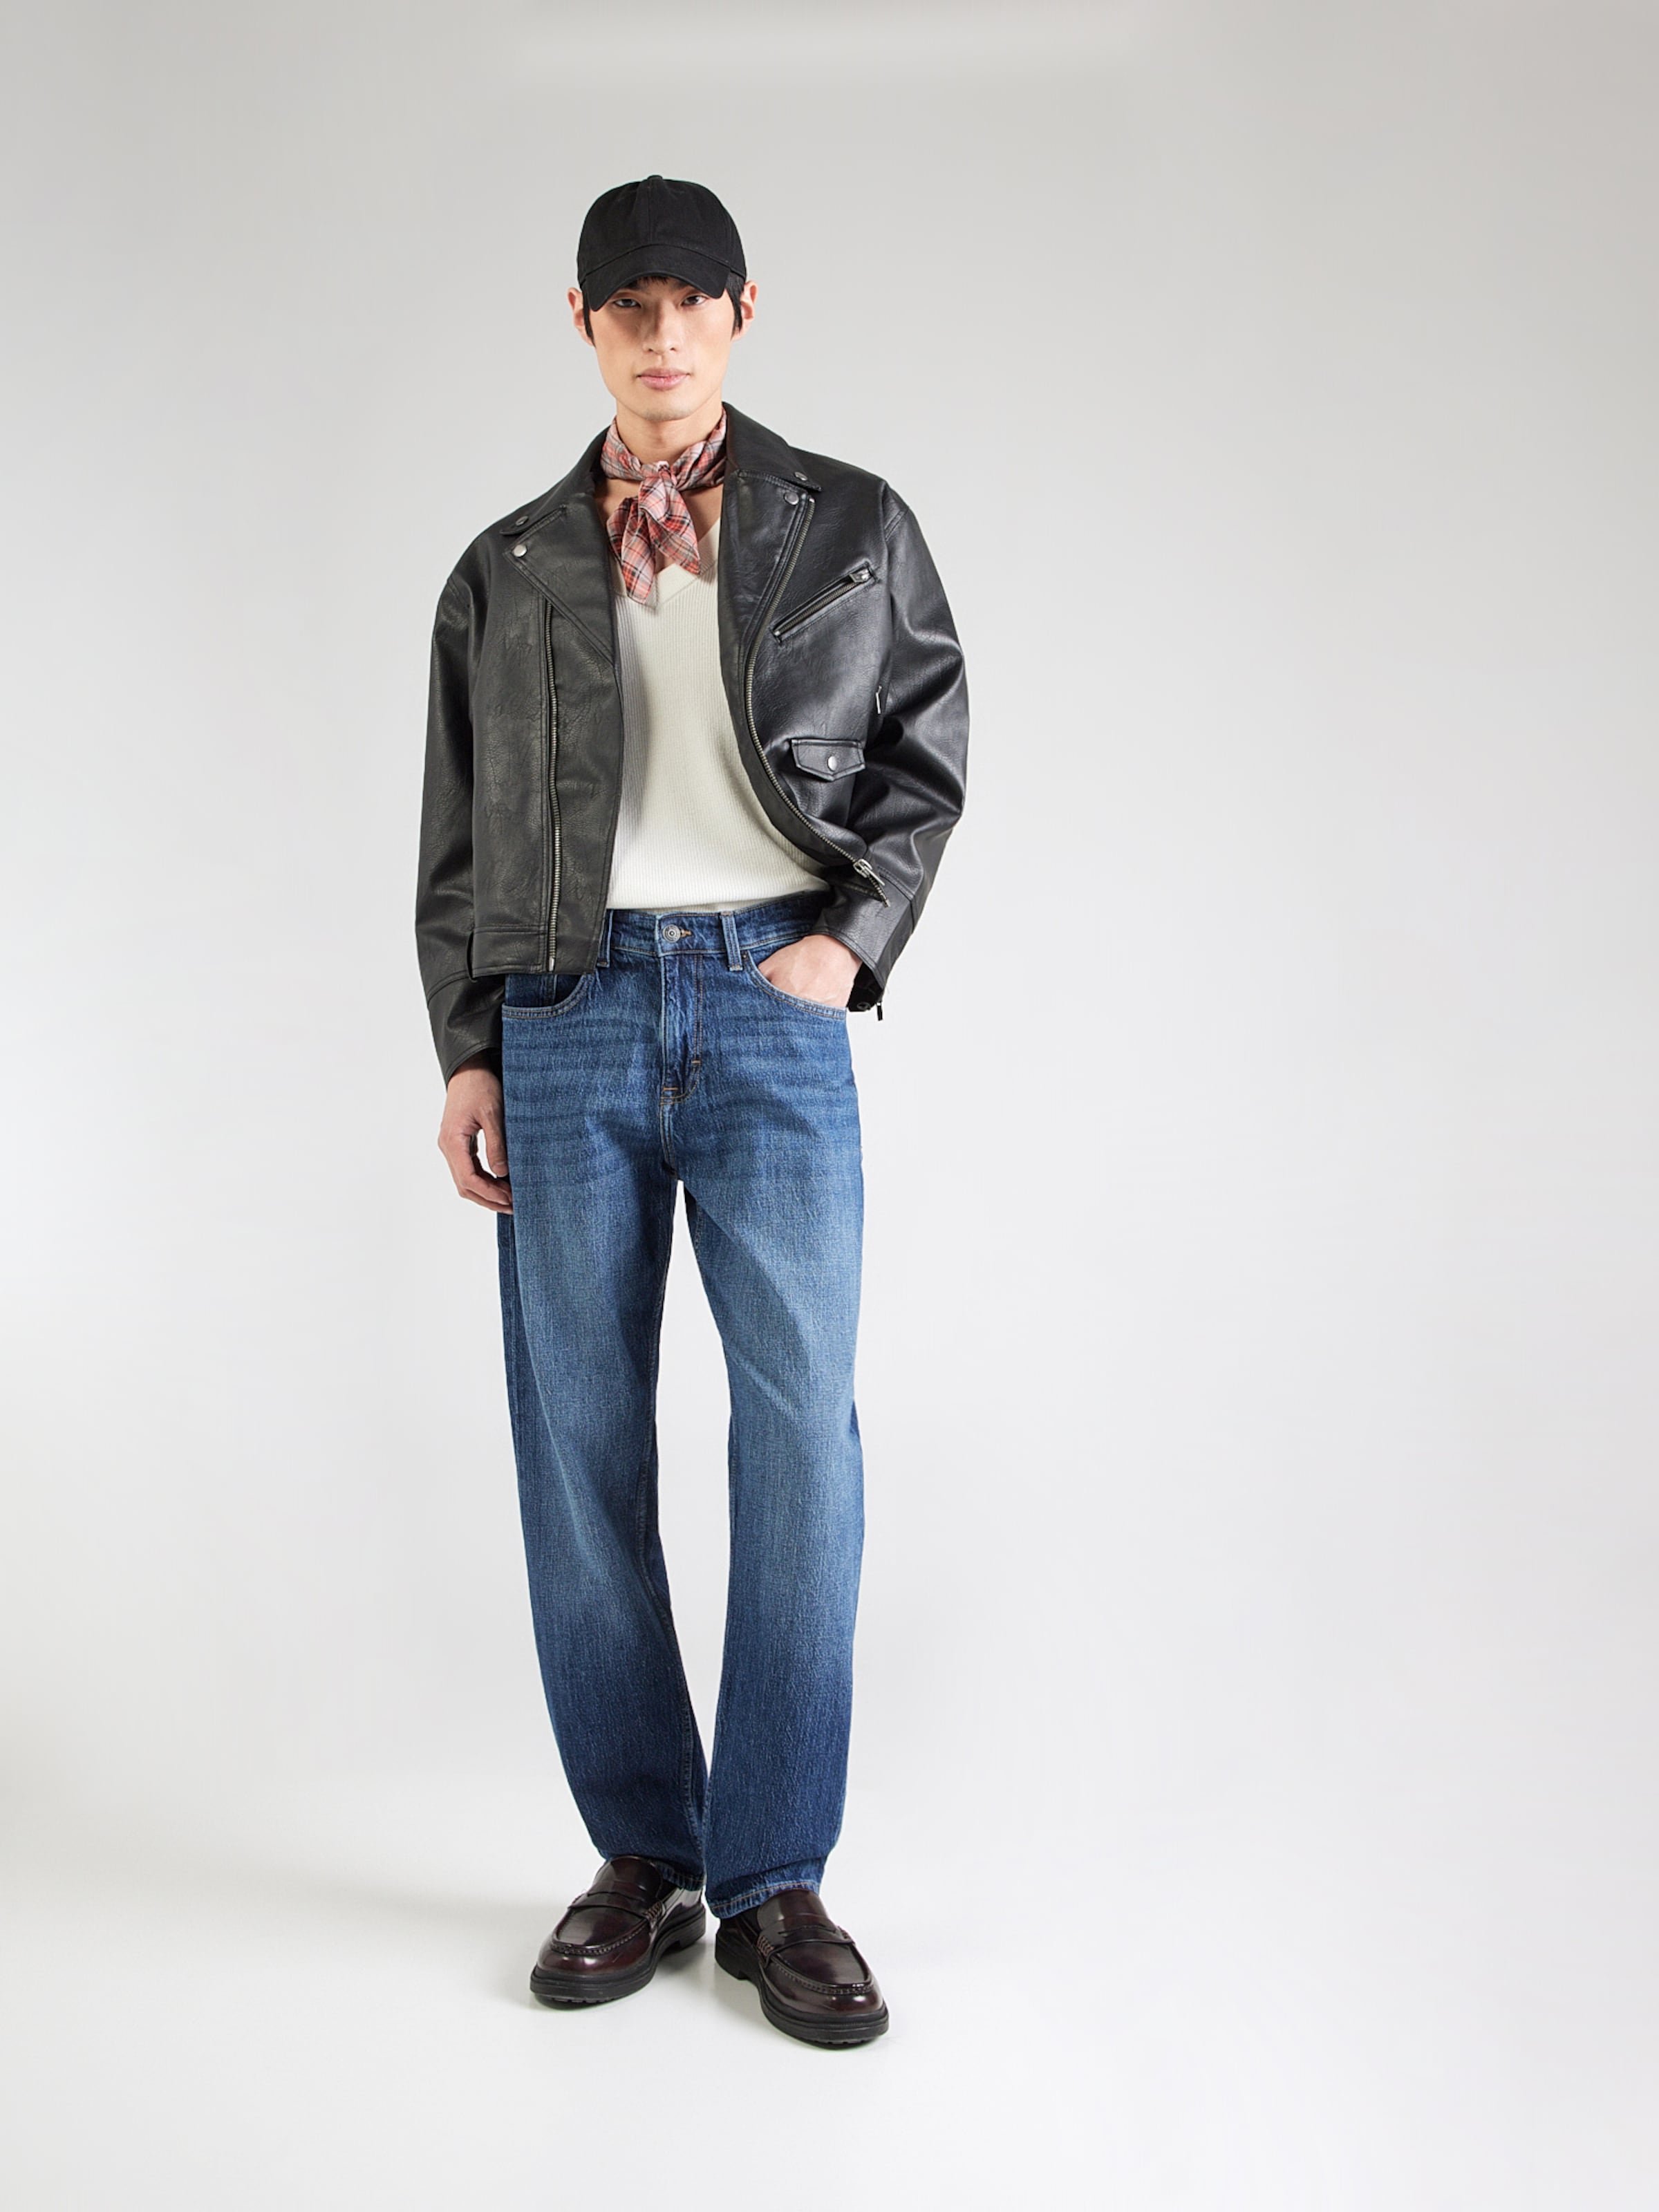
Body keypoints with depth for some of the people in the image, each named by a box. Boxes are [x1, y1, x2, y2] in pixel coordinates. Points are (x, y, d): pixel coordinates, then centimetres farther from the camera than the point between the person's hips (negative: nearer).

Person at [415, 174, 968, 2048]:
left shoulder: (855, 530, 12)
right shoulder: (506, 572, 15)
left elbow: (927, 752, 12)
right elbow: (454, 837, 15)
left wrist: (852, 941, -3)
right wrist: (466, 1049, 6)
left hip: (772, 1001, -1)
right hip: (567, 1007, 2)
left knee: (801, 1431, -8)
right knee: (579, 1438, 2)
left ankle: (774, 1881, 4)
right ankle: (642, 1856, 15)